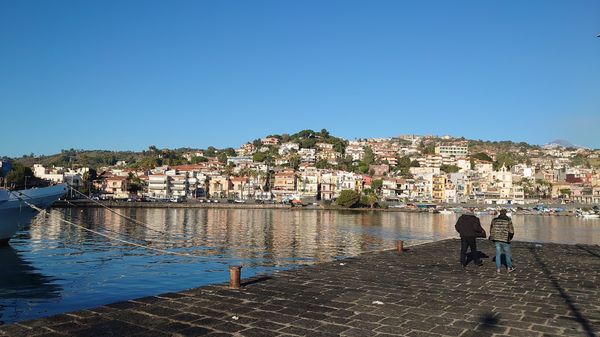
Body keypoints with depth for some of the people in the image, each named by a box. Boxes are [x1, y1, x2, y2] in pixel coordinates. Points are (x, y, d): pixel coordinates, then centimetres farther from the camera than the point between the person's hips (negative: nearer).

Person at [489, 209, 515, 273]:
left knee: (498, 254, 10)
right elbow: (511, 231, -7)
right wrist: (509, 238, 11)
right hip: (505, 240, -3)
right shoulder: (508, 220, -8)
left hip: (497, 239, 3)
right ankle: (509, 268, 26)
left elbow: (491, 230, 6)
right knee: (507, 254, 14)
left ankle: (498, 269, 10)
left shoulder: (494, 220, 1)